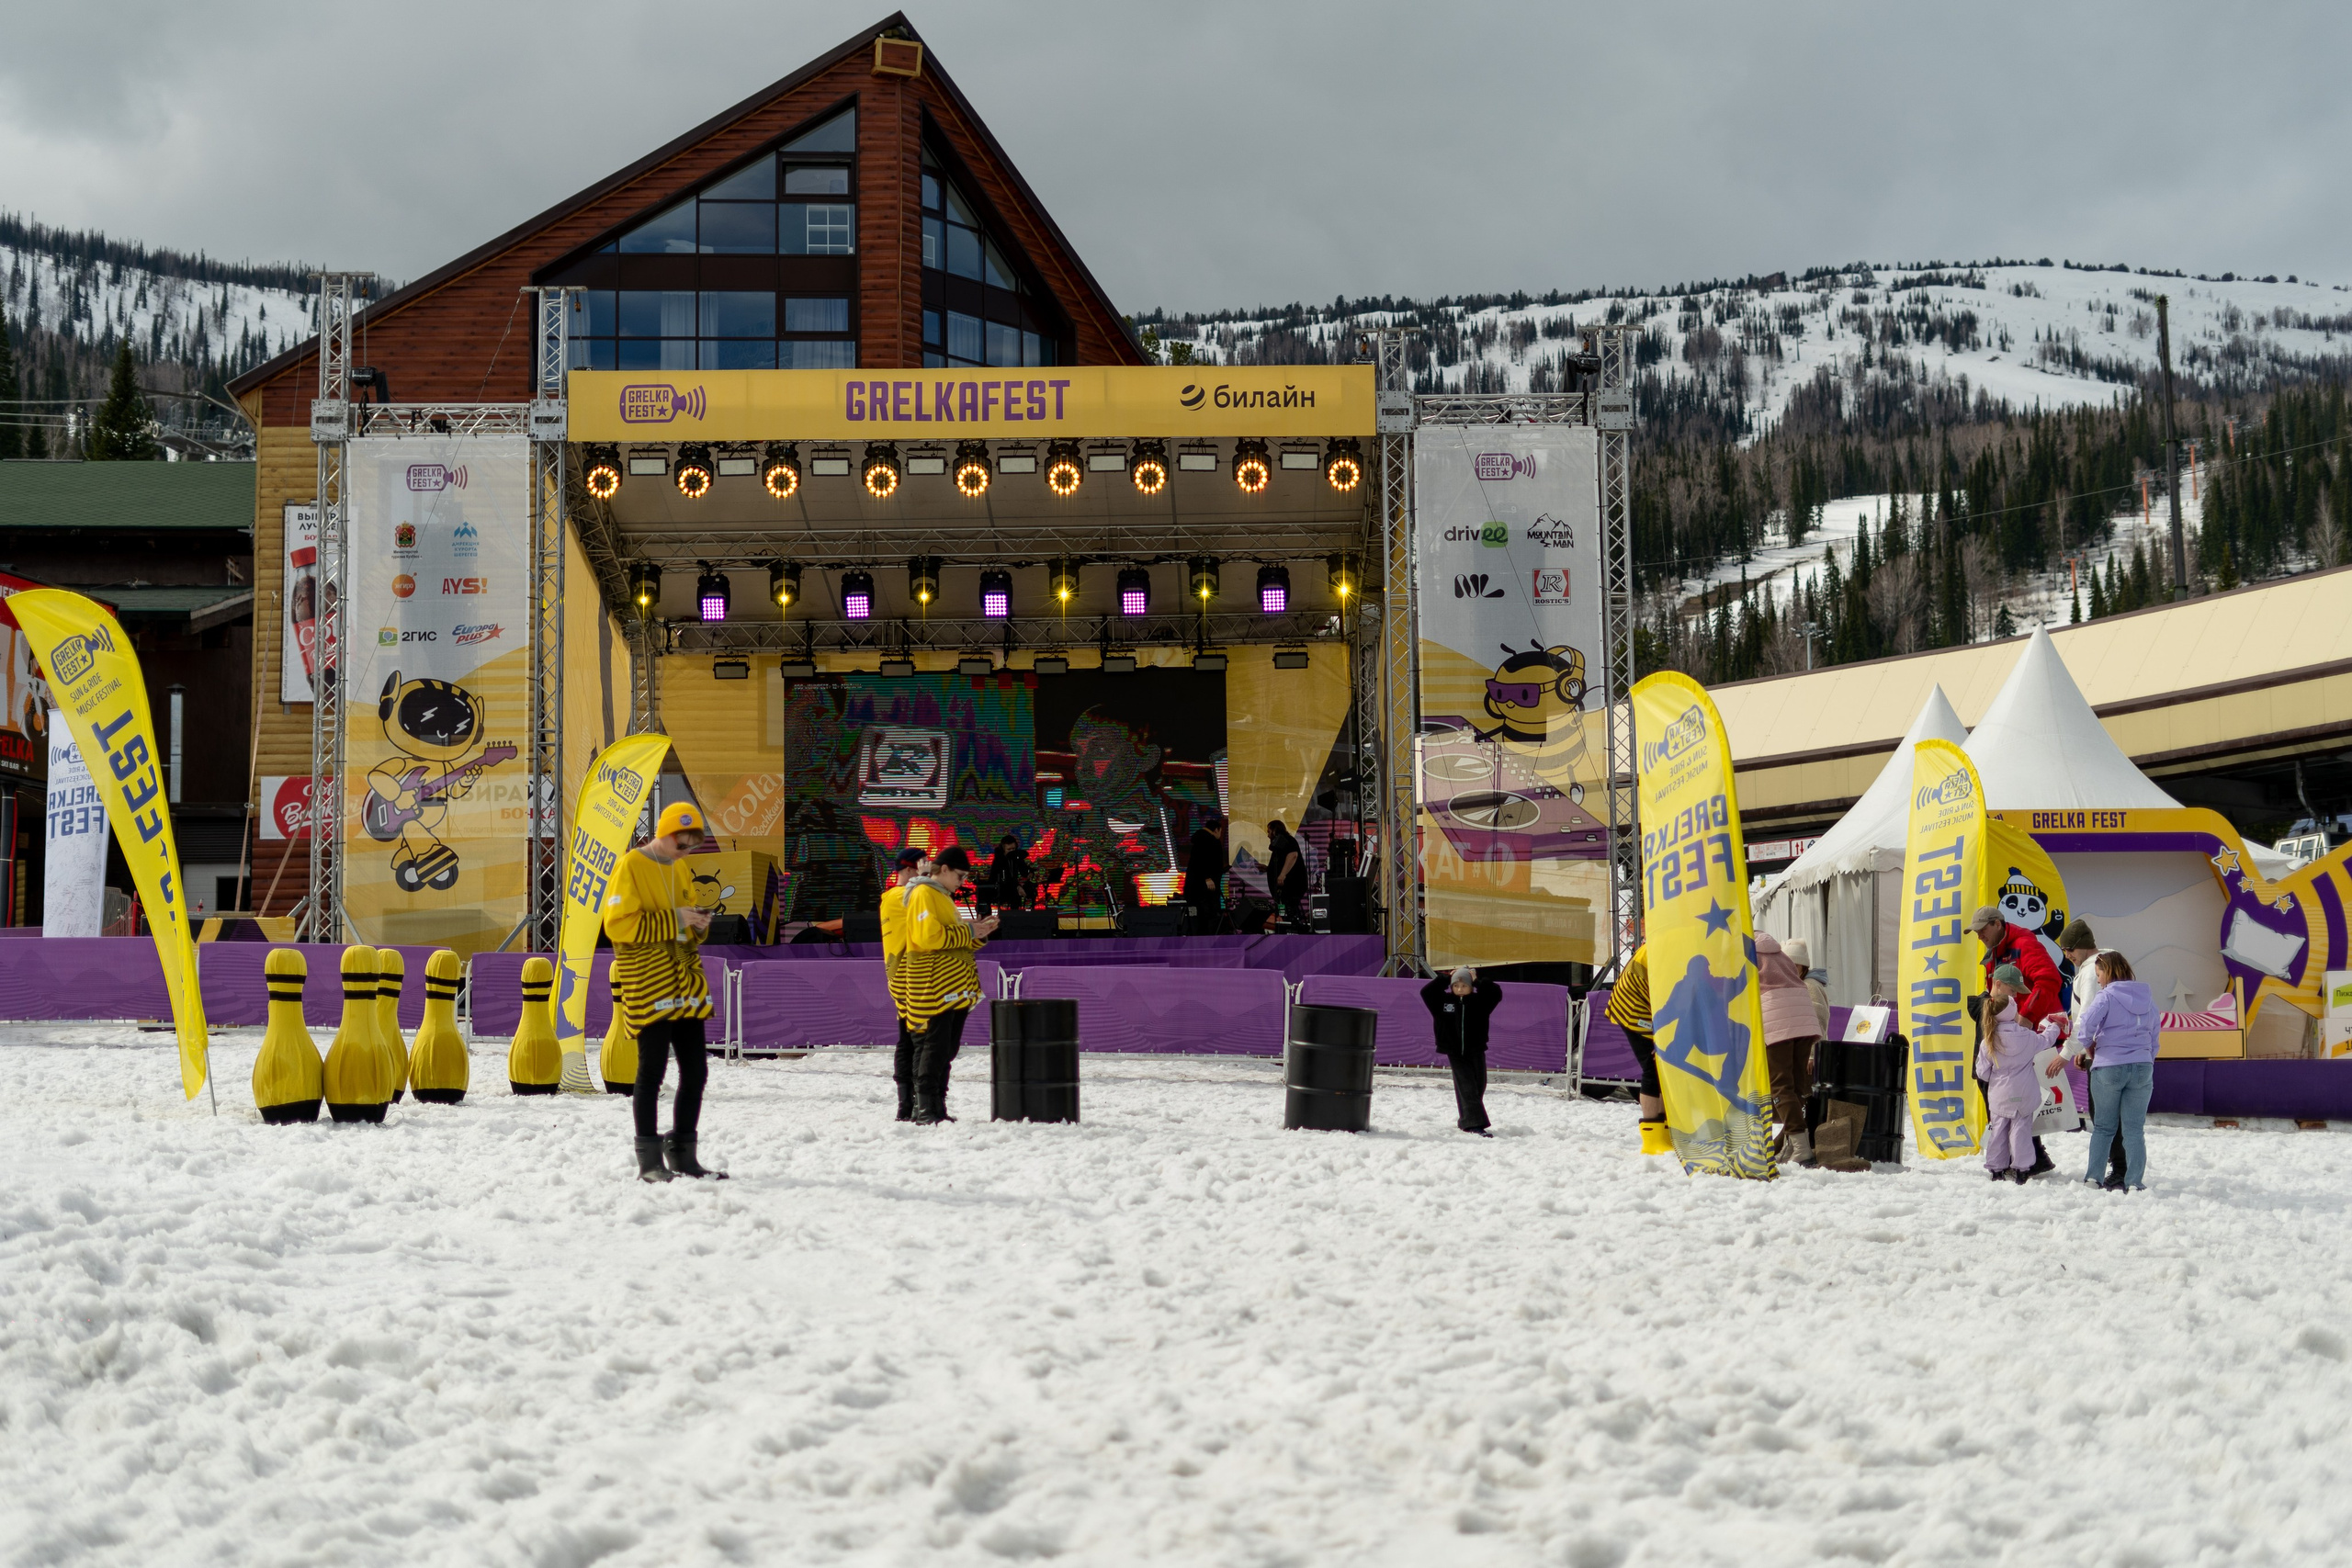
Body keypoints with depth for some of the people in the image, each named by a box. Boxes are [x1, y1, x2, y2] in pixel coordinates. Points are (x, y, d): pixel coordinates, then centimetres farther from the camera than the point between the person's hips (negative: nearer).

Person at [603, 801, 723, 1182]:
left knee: (695, 1070, 7)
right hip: (648, 986, -7)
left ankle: (683, 1155, 18)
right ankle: (650, 1161, 3)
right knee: (652, 1070, -4)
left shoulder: (681, 870, 15)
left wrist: (698, 925, -1)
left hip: (686, 985, 7)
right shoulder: (631, 866, -7)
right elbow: (618, 925, -16)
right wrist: (673, 920, -18)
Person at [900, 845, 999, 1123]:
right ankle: (926, 1108, -11)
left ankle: (937, 1107, 13)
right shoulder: (924, 894, -8)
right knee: (935, 1044, -12)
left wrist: (979, 934, 8)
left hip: (955, 985, 10)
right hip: (934, 984, -10)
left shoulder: (943, 897, 23)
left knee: (948, 1047, 9)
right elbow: (929, 936, -20)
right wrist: (969, 933, -14)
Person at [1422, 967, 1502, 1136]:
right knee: (1467, 1087, -10)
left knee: (1478, 1087, 4)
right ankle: (1475, 1124, -18)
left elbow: (1496, 993, -9)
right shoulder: (1444, 1001, 1)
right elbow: (1426, 992, -5)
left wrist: (1477, 981, -9)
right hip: (1455, 1052, -2)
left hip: (1475, 1051, 2)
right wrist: (1447, 979, -6)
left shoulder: (1479, 1001, 1)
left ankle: (1466, 1120, 20)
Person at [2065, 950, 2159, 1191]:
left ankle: (2093, 1177, 12)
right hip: (2142, 1068, 4)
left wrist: (2087, 1047, -3)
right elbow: (2155, 1031, 14)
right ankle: (2134, 1182, 1)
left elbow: (2087, 1023, -20)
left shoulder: (2106, 996, -7)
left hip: (2108, 1068, -3)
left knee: (2103, 1127, 10)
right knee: (2135, 1129, 5)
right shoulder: (2147, 998, 10)